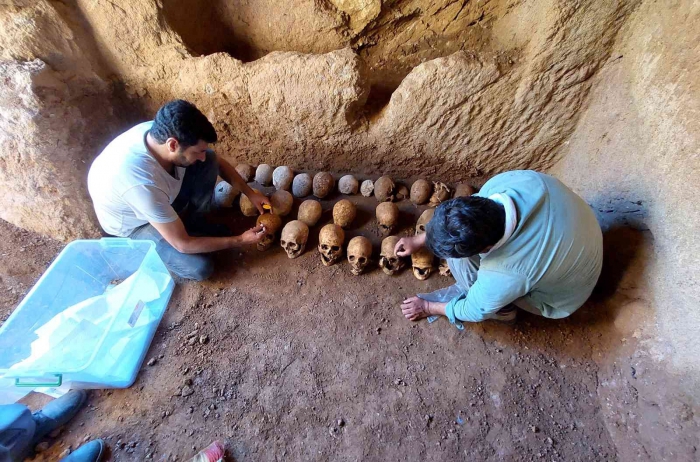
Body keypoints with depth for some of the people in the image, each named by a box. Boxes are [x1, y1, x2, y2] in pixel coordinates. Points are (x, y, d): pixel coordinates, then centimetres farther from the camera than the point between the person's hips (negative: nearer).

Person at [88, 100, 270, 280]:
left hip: (162, 197, 6)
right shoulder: (142, 184, -44)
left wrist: (250, 193, -10)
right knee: (200, 268, -21)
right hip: (133, 225, -6)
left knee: (210, 161, -14)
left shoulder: (162, 131, -25)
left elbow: (217, 162, -6)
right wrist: (240, 240, -27)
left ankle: (193, 223, 4)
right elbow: (183, 244, -32)